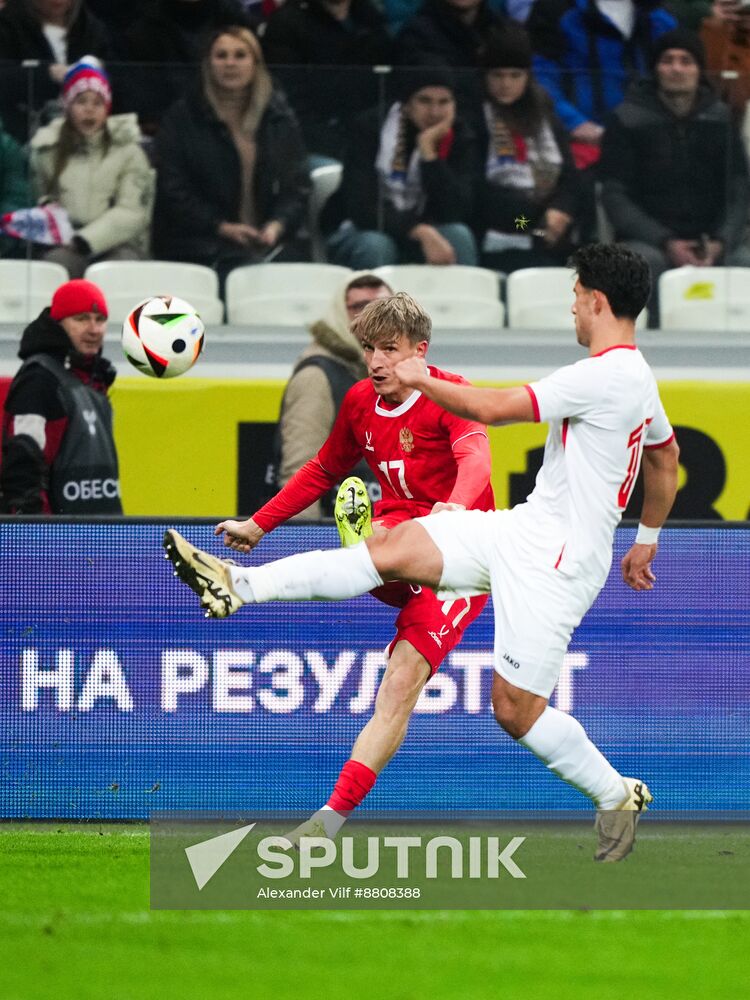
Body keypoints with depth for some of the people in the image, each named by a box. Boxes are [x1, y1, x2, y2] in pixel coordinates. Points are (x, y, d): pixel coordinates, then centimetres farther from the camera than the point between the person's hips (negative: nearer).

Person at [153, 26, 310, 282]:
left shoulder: (279, 119, 17)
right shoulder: (182, 118, 9)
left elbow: (297, 185, 13)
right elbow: (173, 191, 1)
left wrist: (277, 225, -8)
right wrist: (222, 228, -11)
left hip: (271, 242, 3)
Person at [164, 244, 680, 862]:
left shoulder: (604, 376, -21)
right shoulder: (640, 380, 11)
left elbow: (491, 408, -18)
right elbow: (667, 456, 29)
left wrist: (422, 380, -3)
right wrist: (647, 539, 41)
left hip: (555, 558, -10)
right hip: (528, 528, 10)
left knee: (516, 709, -6)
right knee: (395, 548, -3)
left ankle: (618, 795, 15)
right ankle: (239, 585, -8)